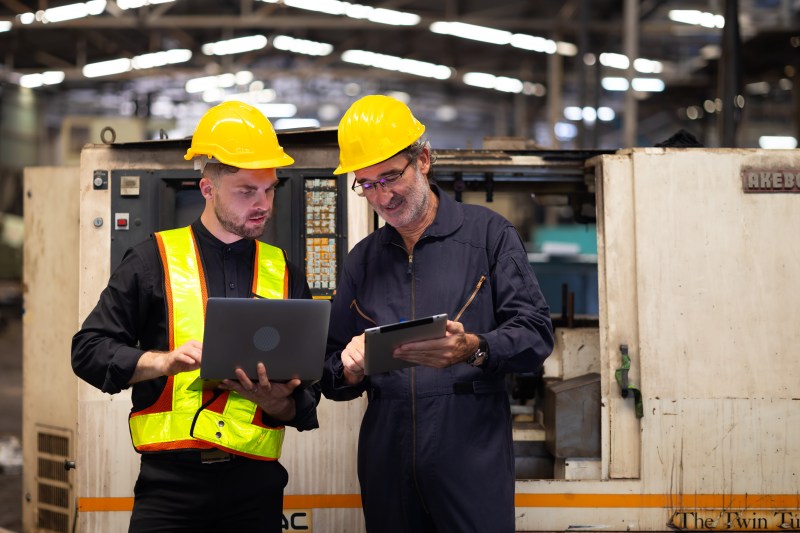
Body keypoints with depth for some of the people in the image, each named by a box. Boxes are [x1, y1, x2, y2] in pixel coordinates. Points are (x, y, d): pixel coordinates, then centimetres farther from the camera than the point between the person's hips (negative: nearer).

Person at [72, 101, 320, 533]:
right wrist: (164, 361, -14)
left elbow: (305, 403, 12)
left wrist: (275, 402, -10)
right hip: (170, 481, -2)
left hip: (255, 483, 3)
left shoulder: (285, 274, 12)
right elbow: (88, 350, 1)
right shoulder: (154, 261, 4)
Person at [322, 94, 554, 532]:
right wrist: (349, 370, -7)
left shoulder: (488, 234, 3)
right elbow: (333, 377, 16)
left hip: (472, 452, -3)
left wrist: (474, 349, -24)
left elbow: (536, 334, -6)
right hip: (387, 460, 3)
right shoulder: (362, 259, 14)